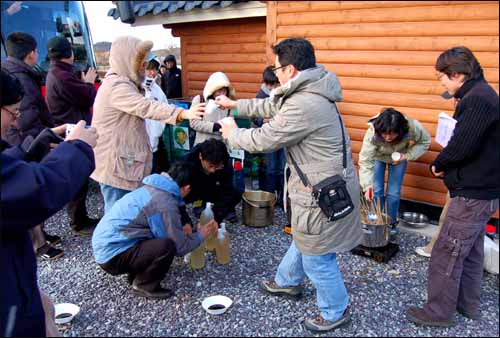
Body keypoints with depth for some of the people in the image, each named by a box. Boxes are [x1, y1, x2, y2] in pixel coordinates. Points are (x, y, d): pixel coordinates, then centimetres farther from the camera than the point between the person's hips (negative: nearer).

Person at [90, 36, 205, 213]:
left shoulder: (121, 83, 16)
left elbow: (138, 108, 27)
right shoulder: (117, 86, -20)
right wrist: (183, 113, -43)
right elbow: (146, 107, -34)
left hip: (122, 160, 11)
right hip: (115, 162, -11)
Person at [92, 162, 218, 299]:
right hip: (113, 255, -10)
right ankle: (143, 286, -2)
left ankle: (136, 274, 15)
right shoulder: (165, 204, -20)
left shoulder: (151, 188, 9)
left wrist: (180, 231, 29)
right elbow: (179, 247, -15)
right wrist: (201, 235, 2)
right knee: (166, 245, -26)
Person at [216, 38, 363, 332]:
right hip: (325, 183, 11)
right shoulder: (308, 92, 5)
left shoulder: (303, 106, -28)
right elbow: (272, 106, 19)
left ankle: (336, 311, 27)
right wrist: (235, 105, 24)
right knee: (304, 237, 28)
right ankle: (287, 281, 50)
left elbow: (264, 139, -19)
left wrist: (232, 134, 0)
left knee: (317, 256, 7)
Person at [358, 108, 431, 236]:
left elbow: (425, 142, -15)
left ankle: (391, 223, 20)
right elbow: (365, 160, -39)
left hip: (398, 158, 1)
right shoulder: (372, 133, -39)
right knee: (376, 191, -3)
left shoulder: (413, 127, -36)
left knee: (393, 193, -1)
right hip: (377, 157, -1)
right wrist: (367, 186, -49)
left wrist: (407, 156, -29)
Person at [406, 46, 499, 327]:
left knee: (446, 255, 0)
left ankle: (439, 312, 14)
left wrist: (438, 164, -10)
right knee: (471, 250, 21)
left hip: (473, 194, -10)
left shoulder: (477, 99, -21)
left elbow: (462, 146, -29)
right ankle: (468, 304, 35)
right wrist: (446, 164, 0)